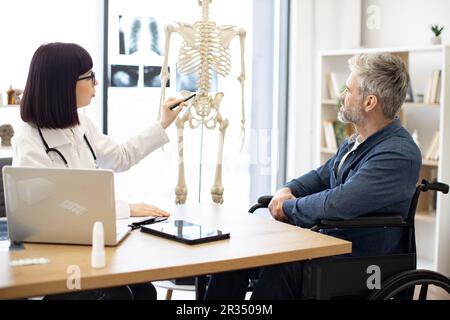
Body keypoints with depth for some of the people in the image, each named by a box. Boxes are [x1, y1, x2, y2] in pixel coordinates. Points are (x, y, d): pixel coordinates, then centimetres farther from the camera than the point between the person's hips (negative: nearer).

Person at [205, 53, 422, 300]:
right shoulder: (356, 141, 13)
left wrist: (289, 206, -11)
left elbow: (338, 204, -29)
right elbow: (322, 176, 27)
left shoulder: (399, 154, -20)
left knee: (281, 265, -36)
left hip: (359, 259, -9)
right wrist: (287, 190, 4)